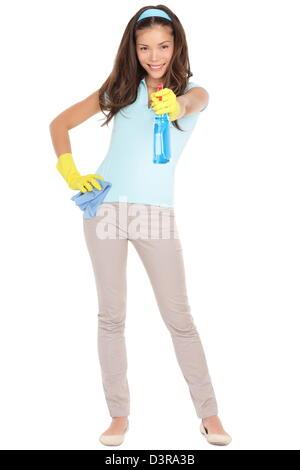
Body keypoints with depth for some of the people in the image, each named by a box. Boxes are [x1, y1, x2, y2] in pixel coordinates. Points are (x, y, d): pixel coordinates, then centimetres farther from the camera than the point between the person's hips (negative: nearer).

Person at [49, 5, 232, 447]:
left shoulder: (193, 91, 3)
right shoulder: (120, 89, 7)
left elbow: (192, 101, -23)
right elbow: (60, 123, 14)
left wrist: (175, 103, -47)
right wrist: (70, 172, 1)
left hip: (157, 214, -1)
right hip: (107, 208, 2)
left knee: (179, 317, 1)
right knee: (112, 315, 4)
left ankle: (209, 413, 12)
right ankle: (119, 415, 15)